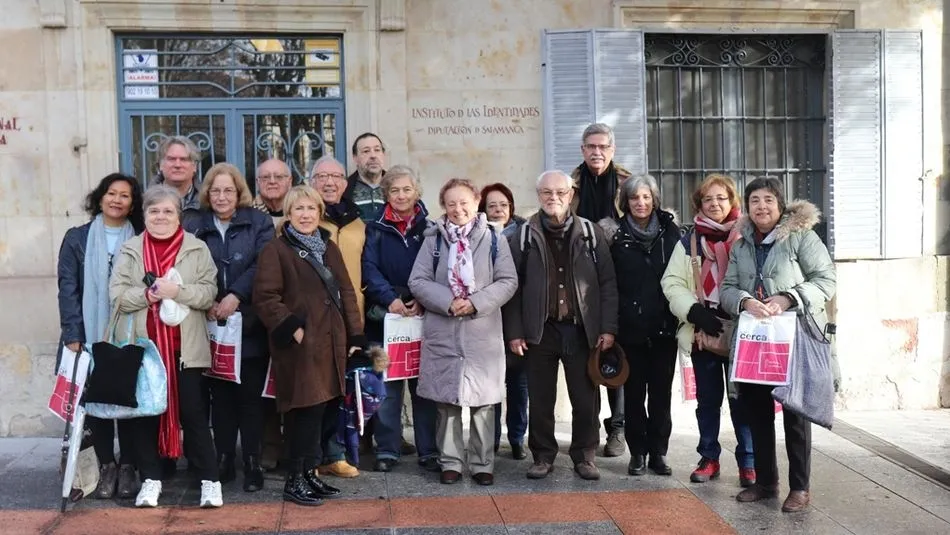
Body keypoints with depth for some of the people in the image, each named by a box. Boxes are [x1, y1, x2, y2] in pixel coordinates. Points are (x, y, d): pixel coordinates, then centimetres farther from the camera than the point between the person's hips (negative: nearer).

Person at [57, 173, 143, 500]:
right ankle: (106, 467, 15)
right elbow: (68, 288, -1)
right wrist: (72, 334, -10)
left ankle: (127, 467, 13)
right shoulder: (77, 239, 6)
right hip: (90, 336, 1)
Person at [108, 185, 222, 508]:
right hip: (141, 345, 2)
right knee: (144, 412, 7)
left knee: (193, 413, 1)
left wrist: (178, 291, -19)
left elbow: (209, 293, -4)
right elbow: (117, 295, 0)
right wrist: (149, 295, -17)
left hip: (185, 347, -2)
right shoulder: (130, 250, 8)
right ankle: (150, 480, 19)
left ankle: (210, 481, 8)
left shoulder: (198, 249, 4)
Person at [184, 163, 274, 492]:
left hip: (250, 326, -2)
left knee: (250, 396, 2)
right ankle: (223, 462, 18)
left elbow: (262, 265, -8)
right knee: (220, 396, 8)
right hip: (212, 326, 2)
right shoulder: (194, 227, 9)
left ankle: (253, 464, 10)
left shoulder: (258, 223, 4)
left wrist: (236, 295, -18)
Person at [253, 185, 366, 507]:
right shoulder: (276, 250, -3)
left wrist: (355, 336, 9)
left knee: (327, 410, 7)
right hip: (300, 346, -6)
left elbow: (347, 293, 16)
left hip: (331, 344, 6)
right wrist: (292, 328, -17)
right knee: (307, 411, -6)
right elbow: (265, 297, -10)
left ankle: (310, 472, 21)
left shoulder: (329, 249, 18)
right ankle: (296, 480, 6)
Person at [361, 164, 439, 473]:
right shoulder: (376, 229, 6)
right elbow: (369, 268, -4)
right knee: (386, 385, 2)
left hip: (423, 316, 0)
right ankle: (387, 450, 12)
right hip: (385, 316, 0)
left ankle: (429, 451, 11)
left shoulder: (429, 228, 7)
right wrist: (390, 299, -18)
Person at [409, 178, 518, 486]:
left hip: (484, 333, -1)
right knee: (447, 401, 7)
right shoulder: (433, 240, 5)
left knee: (483, 402, 4)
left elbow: (508, 281, -1)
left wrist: (476, 303, -13)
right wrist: (448, 302, -14)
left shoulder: (493, 239, 3)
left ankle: (482, 464, 16)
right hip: (442, 333, 1)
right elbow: (418, 281, 0)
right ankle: (450, 462, 19)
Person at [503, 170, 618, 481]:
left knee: (586, 399, 5)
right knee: (540, 399, 7)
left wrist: (608, 328, -3)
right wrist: (514, 332, -4)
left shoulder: (591, 233, 5)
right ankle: (543, 456, 22)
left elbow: (607, 283, 4)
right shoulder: (524, 235, 3)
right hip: (540, 330, 0)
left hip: (582, 329, 0)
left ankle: (584, 456, 21)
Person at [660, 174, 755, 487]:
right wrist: (696, 312, -12)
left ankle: (748, 462, 15)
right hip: (701, 332, 2)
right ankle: (709, 458, 24)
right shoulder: (689, 241, 6)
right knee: (707, 400, 12)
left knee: (742, 399, 3)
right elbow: (672, 282, 1)